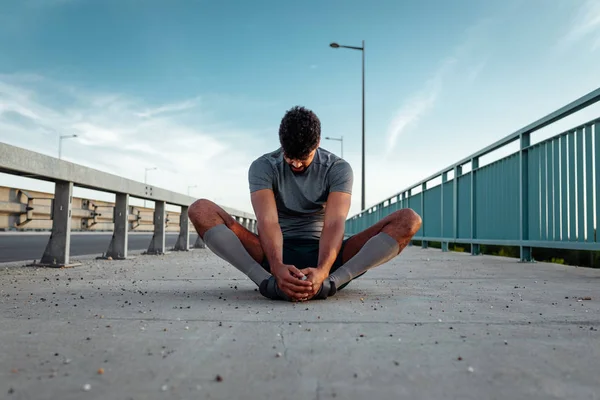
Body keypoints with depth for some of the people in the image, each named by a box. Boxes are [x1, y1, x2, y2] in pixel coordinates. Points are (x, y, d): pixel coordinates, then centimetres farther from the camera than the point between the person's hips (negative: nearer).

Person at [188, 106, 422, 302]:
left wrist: (322, 271, -41)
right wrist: (277, 267, -43)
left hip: (323, 255, 1)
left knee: (409, 220, -21)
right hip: (276, 256, 0)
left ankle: (328, 281, -36)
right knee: (201, 210, -22)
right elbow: (268, 221, -23)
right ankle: (269, 281, -37)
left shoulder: (338, 169, -6)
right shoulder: (262, 167, -7)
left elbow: (334, 223, -21)